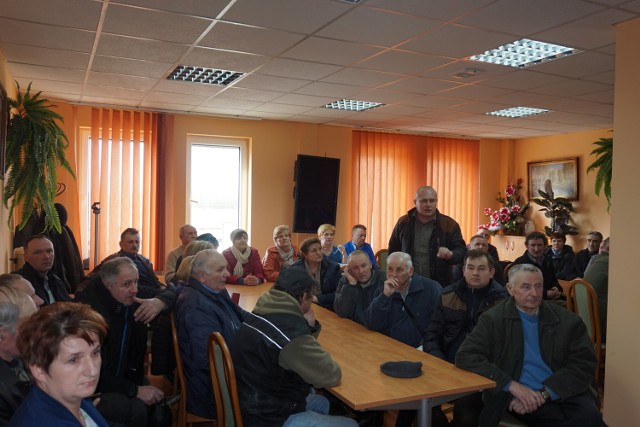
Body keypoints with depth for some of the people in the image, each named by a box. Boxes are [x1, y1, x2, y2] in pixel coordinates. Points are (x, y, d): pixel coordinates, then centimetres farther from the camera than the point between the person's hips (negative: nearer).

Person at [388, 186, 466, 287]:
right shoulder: (403, 223, 3)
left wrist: (451, 255, -25)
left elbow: (461, 249, -2)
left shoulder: (449, 224, -2)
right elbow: (393, 250, 12)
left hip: (439, 285, -1)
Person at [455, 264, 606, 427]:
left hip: (565, 394, 3)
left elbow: (584, 365, 0)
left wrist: (544, 393, -13)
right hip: (517, 396, -3)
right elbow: (465, 356, -9)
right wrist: (512, 385, -18)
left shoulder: (568, 320, 5)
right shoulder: (493, 319, -1)